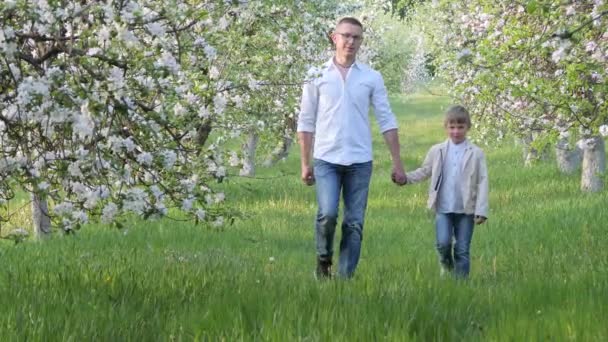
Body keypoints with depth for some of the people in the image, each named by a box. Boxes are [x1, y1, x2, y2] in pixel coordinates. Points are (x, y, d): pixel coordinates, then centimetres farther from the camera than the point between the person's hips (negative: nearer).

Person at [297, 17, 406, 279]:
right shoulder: (317, 76, 4)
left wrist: (397, 164, 2)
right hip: (326, 159, -1)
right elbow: (306, 122, 6)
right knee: (328, 214, -17)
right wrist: (305, 164, 3)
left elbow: (387, 121, 7)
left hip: (360, 161, 1)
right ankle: (323, 259, 8)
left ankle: (345, 277, 6)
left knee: (354, 223, 0)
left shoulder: (372, 78, 6)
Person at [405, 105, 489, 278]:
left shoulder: (476, 153, 0)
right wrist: (405, 177, -2)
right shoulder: (437, 151, 5)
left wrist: (481, 211, -10)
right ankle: (446, 265, 18)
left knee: (462, 250, 2)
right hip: (443, 208, 1)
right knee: (443, 243, -13)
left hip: (466, 210, -1)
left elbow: (482, 182, -3)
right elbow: (424, 171, 15)